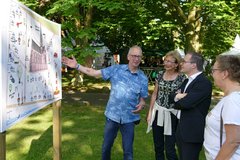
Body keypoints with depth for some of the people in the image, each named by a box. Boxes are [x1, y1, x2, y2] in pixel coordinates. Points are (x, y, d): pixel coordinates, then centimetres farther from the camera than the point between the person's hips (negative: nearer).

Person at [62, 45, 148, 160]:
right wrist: (76, 66, -10)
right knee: (106, 147, 15)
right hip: (112, 116, 1)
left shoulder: (143, 79, -3)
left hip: (129, 119, 0)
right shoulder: (116, 69, -5)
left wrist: (141, 105, -21)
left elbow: (143, 99, 3)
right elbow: (94, 73, -4)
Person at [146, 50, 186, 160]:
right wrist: (150, 112, 7)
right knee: (158, 146, 14)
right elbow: (154, 94, 8)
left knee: (169, 149, 0)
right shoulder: (160, 74, 3)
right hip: (157, 113, 4)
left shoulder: (182, 78, -10)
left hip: (171, 115, -4)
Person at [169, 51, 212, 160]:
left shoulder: (204, 83, -18)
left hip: (193, 132, -9)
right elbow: (171, 97, 9)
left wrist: (178, 97, -4)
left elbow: (186, 102, -26)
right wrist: (179, 96, -14)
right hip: (182, 130, 9)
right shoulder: (187, 81, 13)